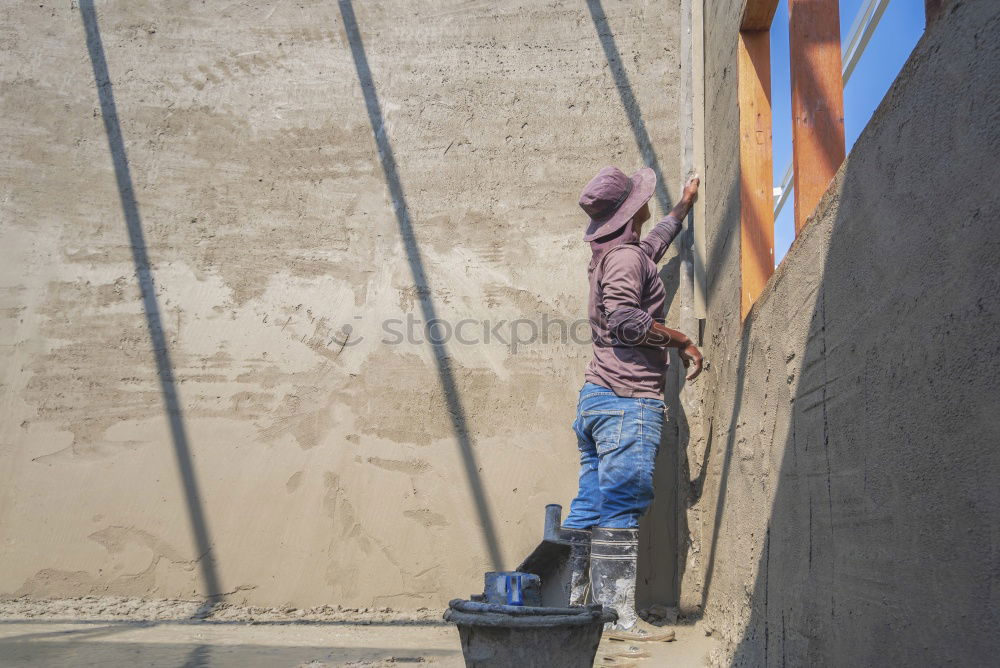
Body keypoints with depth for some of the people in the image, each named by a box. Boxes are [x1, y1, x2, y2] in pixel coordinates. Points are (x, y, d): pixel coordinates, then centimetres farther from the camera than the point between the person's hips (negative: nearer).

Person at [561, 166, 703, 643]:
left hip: (596, 396, 10)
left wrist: (685, 203, 56)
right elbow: (626, 320, -22)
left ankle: (578, 607, 13)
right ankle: (618, 617, -5)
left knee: (591, 506, 8)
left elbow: (655, 243, 43)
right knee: (621, 508, -8)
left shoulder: (610, 253, 22)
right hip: (629, 399, -9)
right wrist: (681, 341, -12)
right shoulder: (625, 255, -8)